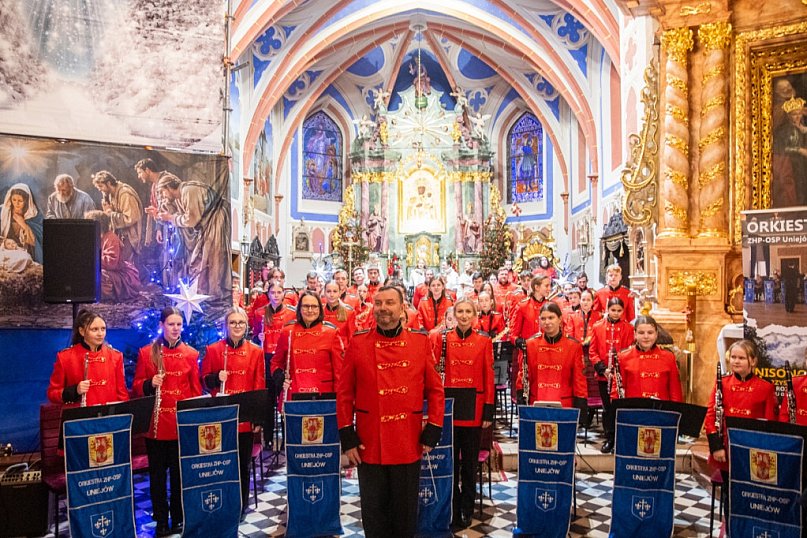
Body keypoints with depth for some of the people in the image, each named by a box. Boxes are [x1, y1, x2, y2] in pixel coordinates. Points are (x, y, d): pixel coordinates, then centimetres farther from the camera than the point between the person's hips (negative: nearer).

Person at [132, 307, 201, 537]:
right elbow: (136, 386, 3)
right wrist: (149, 384, -17)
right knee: (157, 473, 9)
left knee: (180, 472, 8)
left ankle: (178, 518, 23)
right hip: (155, 424, 0)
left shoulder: (191, 354, 2)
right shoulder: (146, 352, 1)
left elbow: (196, 390, 4)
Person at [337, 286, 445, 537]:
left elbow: (435, 390, 4)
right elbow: (344, 393, 1)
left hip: (409, 445, 1)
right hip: (369, 445, 0)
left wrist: (432, 432, -1)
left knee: (406, 510, 14)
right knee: (373, 510, 12)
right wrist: (347, 438, -3)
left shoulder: (420, 341, 0)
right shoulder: (358, 343, -2)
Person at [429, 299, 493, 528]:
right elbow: (434, 369, 0)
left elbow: (489, 376, 1)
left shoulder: (484, 340, 1)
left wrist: (489, 410, -2)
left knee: (470, 461, 10)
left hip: (474, 409, 0)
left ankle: (467, 509, 24)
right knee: (450, 459, 9)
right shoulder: (443, 338, 1)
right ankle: (452, 508, 23)